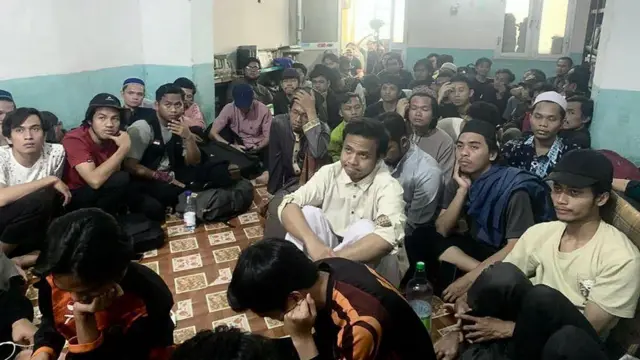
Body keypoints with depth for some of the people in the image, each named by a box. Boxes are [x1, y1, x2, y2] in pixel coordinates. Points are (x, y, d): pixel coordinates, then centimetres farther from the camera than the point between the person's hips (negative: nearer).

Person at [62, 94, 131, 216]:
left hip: (102, 195, 6)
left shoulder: (112, 138, -4)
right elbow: (95, 180, -36)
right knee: (121, 179, -27)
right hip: (73, 198, -6)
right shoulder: (74, 140, -23)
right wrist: (124, 148, -32)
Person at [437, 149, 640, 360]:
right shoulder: (540, 233, 0)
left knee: (542, 296, -36)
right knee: (502, 274, -28)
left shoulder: (620, 257, -14)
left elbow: (590, 328, -16)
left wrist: (510, 328, -17)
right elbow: (497, 282, 2)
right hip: (533, 331, 3)